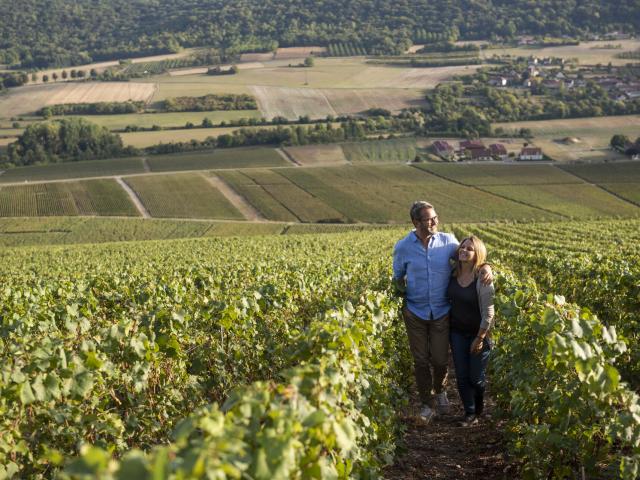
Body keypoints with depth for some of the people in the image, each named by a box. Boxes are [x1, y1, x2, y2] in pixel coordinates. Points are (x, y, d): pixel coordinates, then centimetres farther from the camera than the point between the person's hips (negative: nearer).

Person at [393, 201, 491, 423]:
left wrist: (485, 266, -16)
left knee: (440, 359, 5)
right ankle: (427, 404, 22)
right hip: (415, 312, 0)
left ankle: (439, 390, 37)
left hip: (442, 312, 0)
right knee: (421, 360, 6)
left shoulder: (447, 241, -6)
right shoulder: (403, 248, -7)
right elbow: (398, 278, 9)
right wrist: (401, 288, -9)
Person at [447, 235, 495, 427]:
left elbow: (488, 313, -18)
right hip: (457, 333, 4)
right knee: (461, 376, 6)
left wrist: (480, 339, -16)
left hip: (478, 334, -4)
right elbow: (448, 300, 12)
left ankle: (479, 408, 35)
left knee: (476, 377, 7)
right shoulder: (453, 274, -6)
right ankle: (470, 413, 21)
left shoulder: (482, 278, -21)